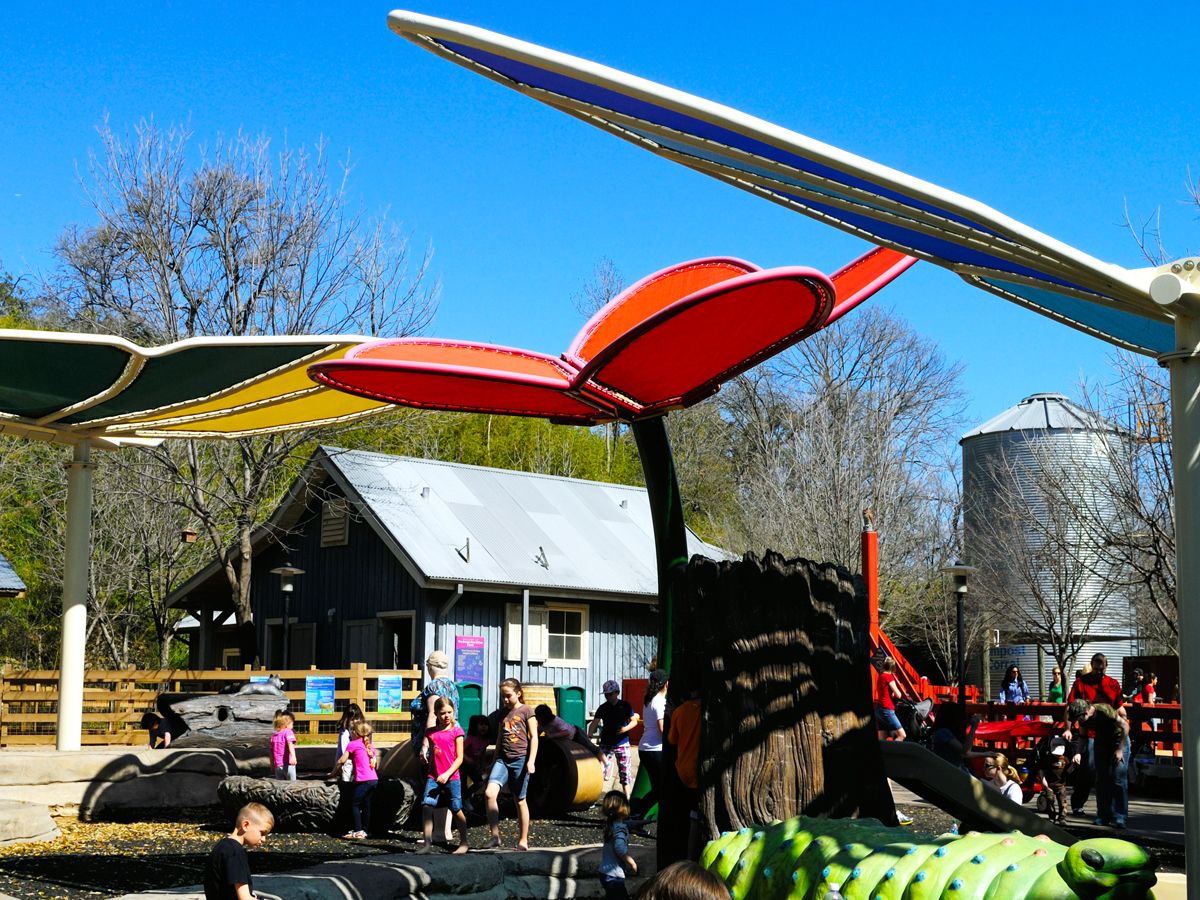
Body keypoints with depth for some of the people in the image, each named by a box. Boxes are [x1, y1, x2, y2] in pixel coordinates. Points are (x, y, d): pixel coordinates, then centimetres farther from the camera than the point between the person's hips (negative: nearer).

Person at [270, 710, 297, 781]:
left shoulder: (273, 736, 14)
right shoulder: (287, 732, -5)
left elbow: (272, 753, 19)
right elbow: (290, 743, -23)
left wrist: (272, 767, 28)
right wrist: (293, 756, -36)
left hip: (277, 767, 5)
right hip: (288, 765, -5)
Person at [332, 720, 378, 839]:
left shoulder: (353, 744, -1)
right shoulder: (370, 745, 17)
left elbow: (341, 761, -1)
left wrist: (333, 772, 10)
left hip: (363, 780, -7)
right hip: (374, 779, 7)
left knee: (355, 804, -2)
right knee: (366, 805, 13)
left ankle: (358, 831, -10)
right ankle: (364, 830, 15)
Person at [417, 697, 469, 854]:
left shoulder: (456, 732, -2)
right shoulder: (431, 732, 10)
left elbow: (459, 758, -5)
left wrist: (447, 774, -13)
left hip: (451, 778, -3)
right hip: (433, 777, 3)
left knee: (456, 810, 4)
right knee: (426, 807, -9)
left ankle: (463, 843, 17)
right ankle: (427, 843, -4)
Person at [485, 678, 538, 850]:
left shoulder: (526, 711, -1)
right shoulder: (503, 713, 16)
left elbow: (534, 737, -4)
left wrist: (531, 761, -13)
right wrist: (494, 762, 21)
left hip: (520, 759, -4)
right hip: (502, 759, 4)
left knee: (520, 800, 3)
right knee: (490, 793, -17)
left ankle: (523, 841, 14)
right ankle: (495, 836, -16)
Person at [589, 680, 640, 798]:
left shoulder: (625, 705, 1)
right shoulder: (603, 708, 1)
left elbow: (634, 721, 5)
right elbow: (595, 722, -9)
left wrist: (626, 728, -15)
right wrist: (589, 735, -26)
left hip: (622, 743, 0)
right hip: (606, 743, 0)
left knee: (624, 771, 4)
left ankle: (627, 797, 12)